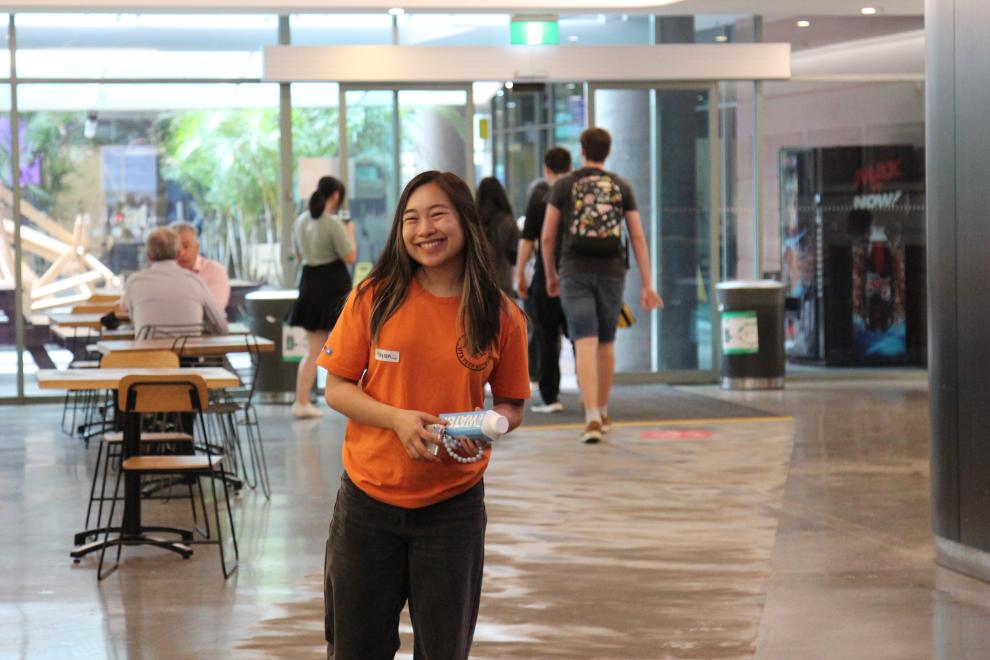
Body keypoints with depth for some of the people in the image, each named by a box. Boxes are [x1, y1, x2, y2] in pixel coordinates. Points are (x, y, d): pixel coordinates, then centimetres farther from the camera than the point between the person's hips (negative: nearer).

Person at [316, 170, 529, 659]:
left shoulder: (500, 316, -3)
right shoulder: (374, 298, -5)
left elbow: (511, 405, 7)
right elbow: (337, 389, -2)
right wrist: (398, 419, -19)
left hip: (453, 504, 0)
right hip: (369, 496, 0)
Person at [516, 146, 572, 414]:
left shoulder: (539, 197, -3)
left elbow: (527, 240, -6)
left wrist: (520, 274, 1)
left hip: (547, 274, -3)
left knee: (547, 337, 2)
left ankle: (550, 397, -1)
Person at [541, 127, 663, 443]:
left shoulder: (563, 186, 1)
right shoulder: (622, 187, 6)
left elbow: (547, 237, 1)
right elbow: (638, 237, 1)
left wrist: (550, 276, 16)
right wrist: (647, 286, 1)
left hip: (575, 272, -2)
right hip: (611, 273, 2)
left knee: (586, 346, -9)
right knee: (606, 343, 19)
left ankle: (592, 418, -24)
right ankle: (602, 413, 31)